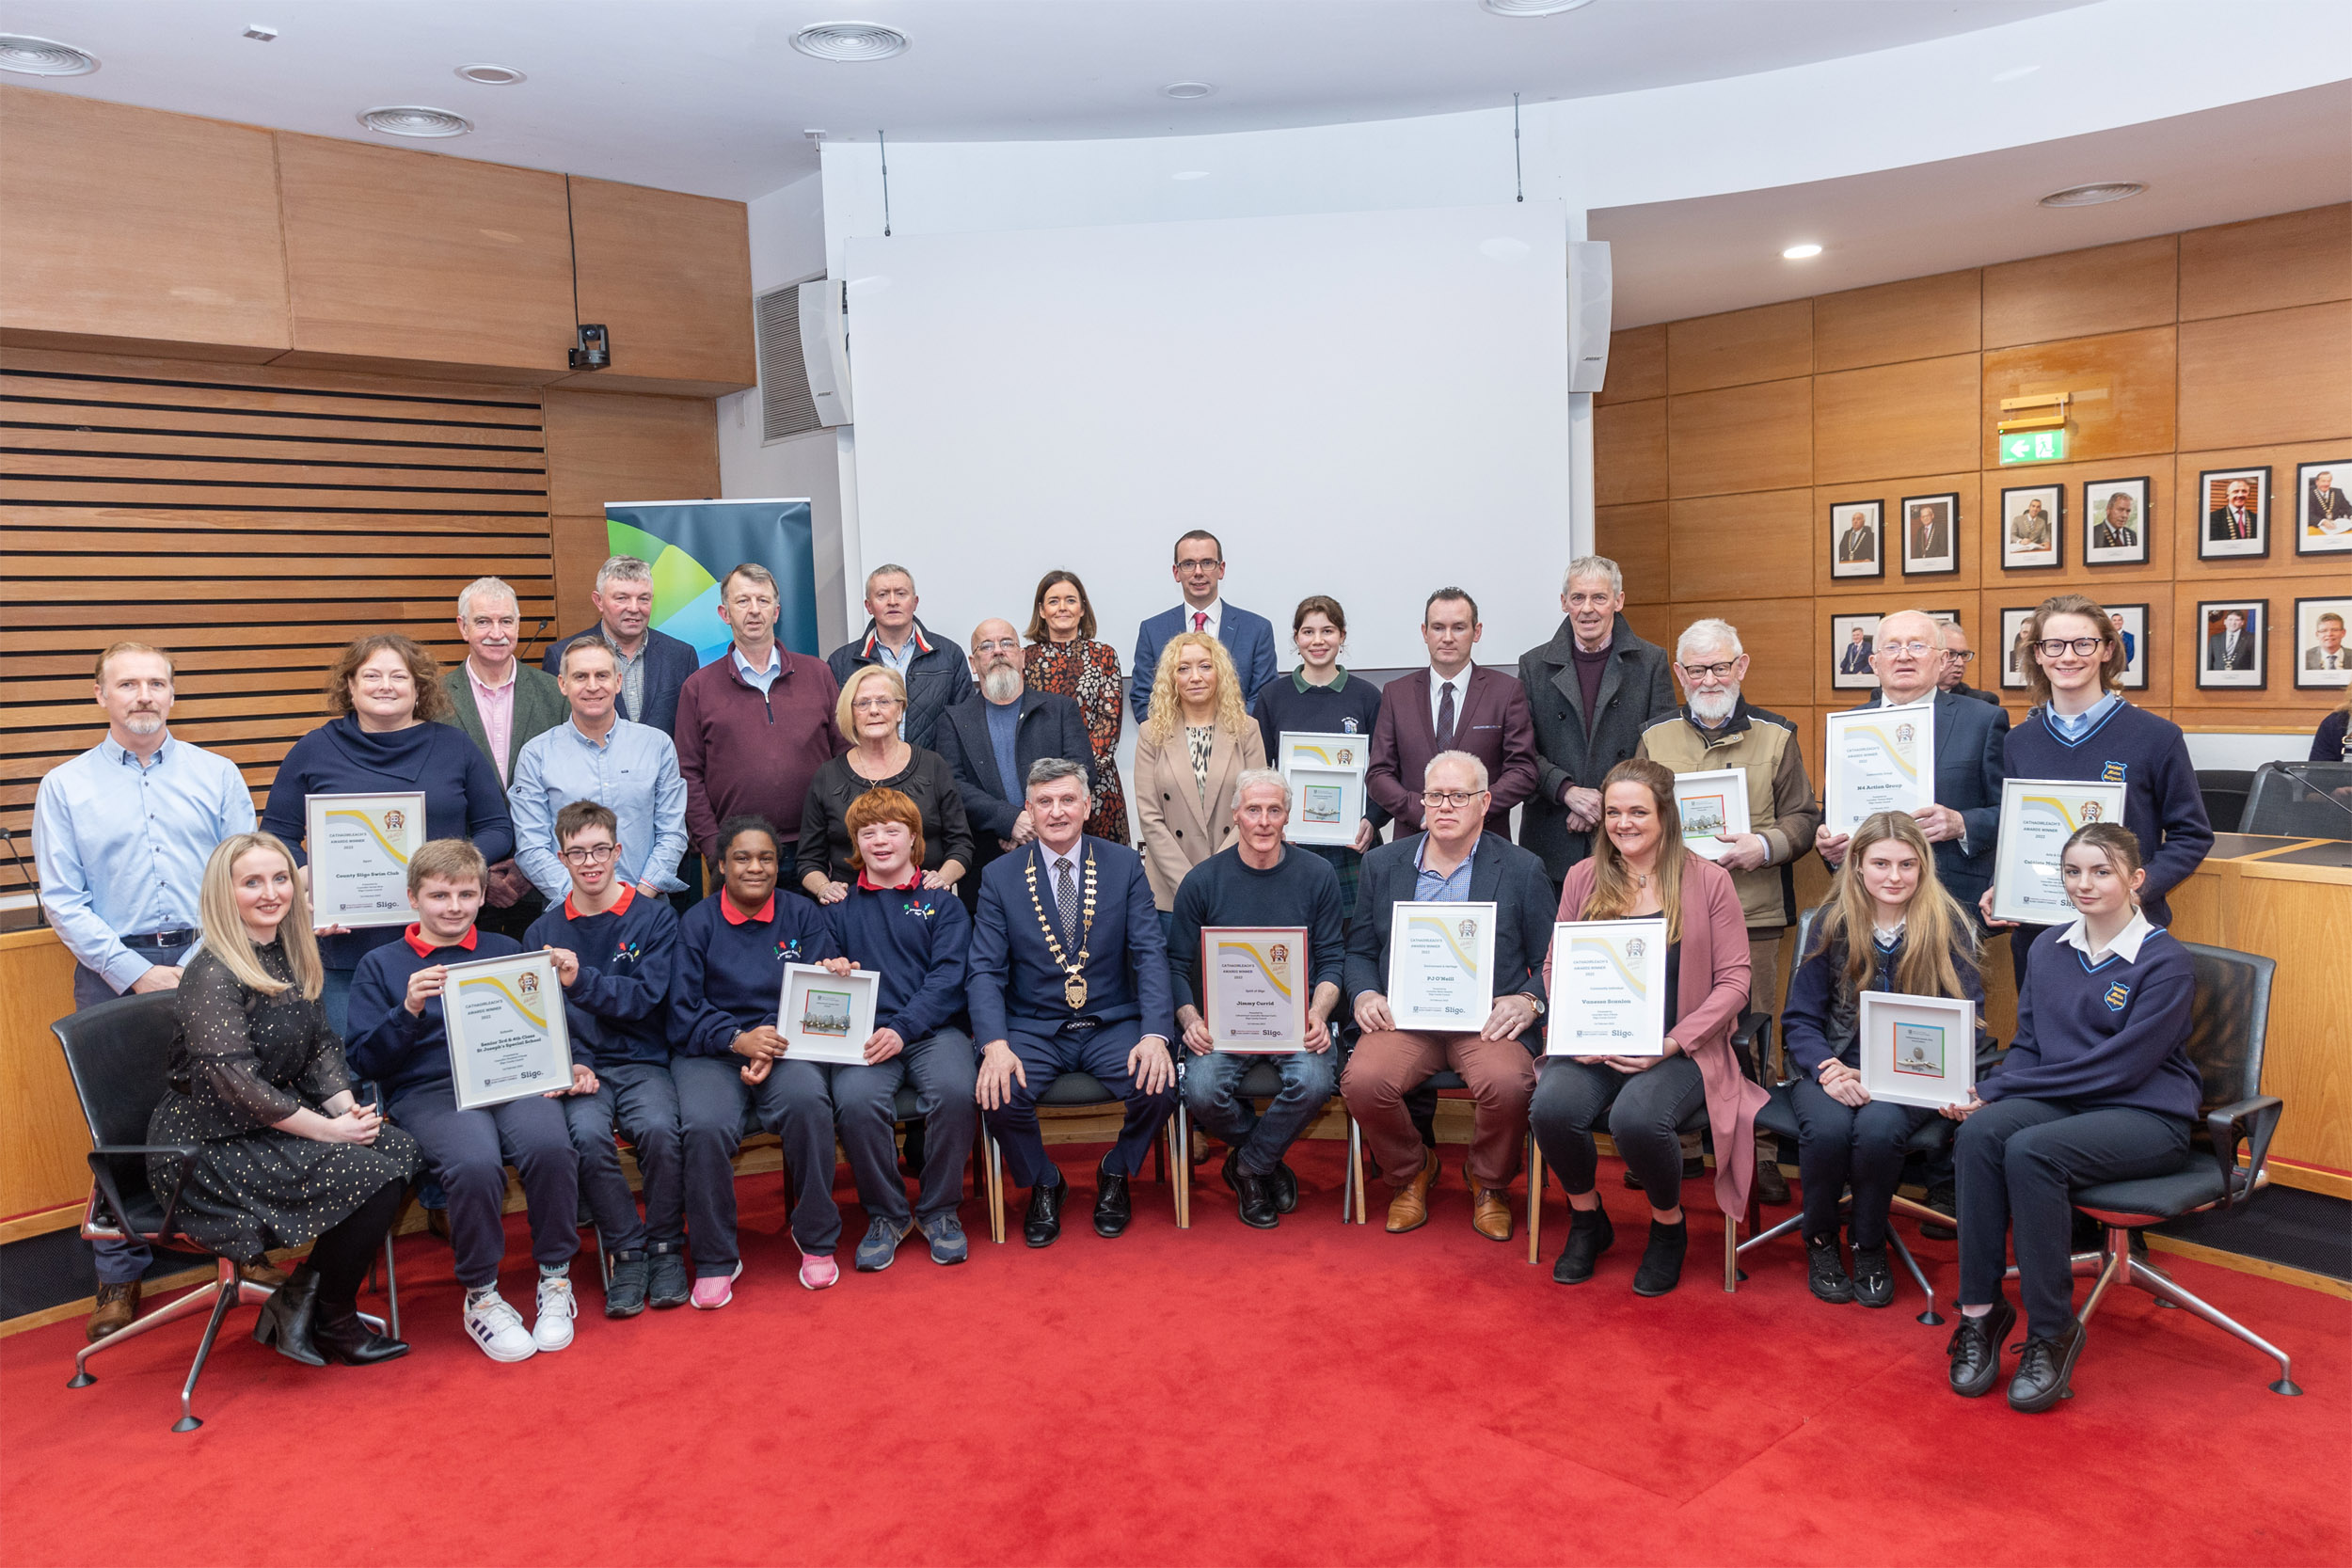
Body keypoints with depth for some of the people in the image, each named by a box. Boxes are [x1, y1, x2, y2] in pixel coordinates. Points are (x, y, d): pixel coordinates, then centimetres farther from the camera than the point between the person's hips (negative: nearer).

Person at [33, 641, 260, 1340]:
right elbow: (62, 899, 1)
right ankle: (119, 1277, 16)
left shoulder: (217, 775, 7)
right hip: (113, 971, 0)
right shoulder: (65, 786, 6)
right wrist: (136, 973, -9)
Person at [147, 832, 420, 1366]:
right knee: (371, 1174, -22)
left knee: (400, 1148, -15)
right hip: (211, 1147, -8)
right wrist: (329, 1128, -22)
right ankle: (331, 1323, 1)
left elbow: (322, 1045, 11)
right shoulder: (211, 977, -17)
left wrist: (346, 1105, -7)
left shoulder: (291, 960, 8)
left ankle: (302, 1298, -2)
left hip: (278, 1124, 8)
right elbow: (237, 1086, -23)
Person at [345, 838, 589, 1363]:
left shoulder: (506, 951, 22)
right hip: (429, 1090, -2)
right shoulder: (381, 965, 16)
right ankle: (481, 1296, -11)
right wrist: (410, 1010, -9)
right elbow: (366, 1061, 7)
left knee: (549, 1146, -32)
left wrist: (569, 1065, 1)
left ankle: (555, 1280, -11)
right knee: (474, 1164, -34)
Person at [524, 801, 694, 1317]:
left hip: (642, 1062, -1)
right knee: (587, 1134, -29)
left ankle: (665, 1248, -7)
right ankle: (627, 1252, -9)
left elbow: (645, 998, -8)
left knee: (658, 1128, -30)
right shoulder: (543, 932, 10)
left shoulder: (654, 918, 3)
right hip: (577, 1067, 2)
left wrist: (581, 980, -23)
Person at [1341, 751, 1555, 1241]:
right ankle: (1410, 1173, 6)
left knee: (1508, 1085, -33)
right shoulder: (1383, 863, 13)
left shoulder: (1523, 870, 7)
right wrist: (1364, 995, -2)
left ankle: (1489, 1182, 3)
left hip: (1487, 1019, -1)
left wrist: (1529, 1001, -12)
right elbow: (1359, 949, 18)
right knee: (1362, 1081, -28)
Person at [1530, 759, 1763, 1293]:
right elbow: (1555, 965, 11)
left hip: (1679, 1052, -3)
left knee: (1637, 1118, -32)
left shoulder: (1708, 880, 1)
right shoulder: (1584, 877, 10)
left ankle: (1669, 1225, 2)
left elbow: (1733, 982, -2)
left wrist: (1671, 1043, -13)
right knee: (1551, 1108, -27)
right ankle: (1586, 1219, 5)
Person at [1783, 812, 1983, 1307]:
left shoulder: (1948, 925, -1)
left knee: (1878, 1128, -33)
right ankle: (1820, 1240, 0)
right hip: (1837, 1066, 1)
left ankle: (1869, 1246, -4)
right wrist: (1828, 1068, -17)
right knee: (1827, 1128, -31)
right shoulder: (1833, 923, 3)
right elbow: (1799, 1019, 5)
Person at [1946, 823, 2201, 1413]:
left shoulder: (2166, 962, -8)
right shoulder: (2049, 949, 10)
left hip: (2146, 1116, -5)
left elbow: (2120, 1067, -15)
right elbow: (2026, 1045, 12)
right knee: (1978, 1133, -28)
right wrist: (1988, 1094, -10)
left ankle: (2052, 1331, -19)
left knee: (2030, 1151, -34)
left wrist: (2003, 1087, -15)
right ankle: (1980, 1311, -21)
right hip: (2060, 1101, 5)